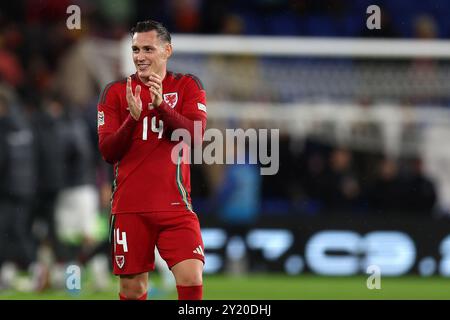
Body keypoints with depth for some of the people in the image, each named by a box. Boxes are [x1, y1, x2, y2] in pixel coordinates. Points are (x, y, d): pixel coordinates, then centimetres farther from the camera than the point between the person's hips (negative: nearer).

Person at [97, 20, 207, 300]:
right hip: (129, 208, 1)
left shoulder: (187, 86, 4)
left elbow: (196, 137, -10)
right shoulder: (116, 92, 6)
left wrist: (161, 105, -23)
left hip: (174, 206, -1)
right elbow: (108, 152, -2)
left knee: (192, 278, -18)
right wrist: (133, 117, -17)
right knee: (133, 289, 4)